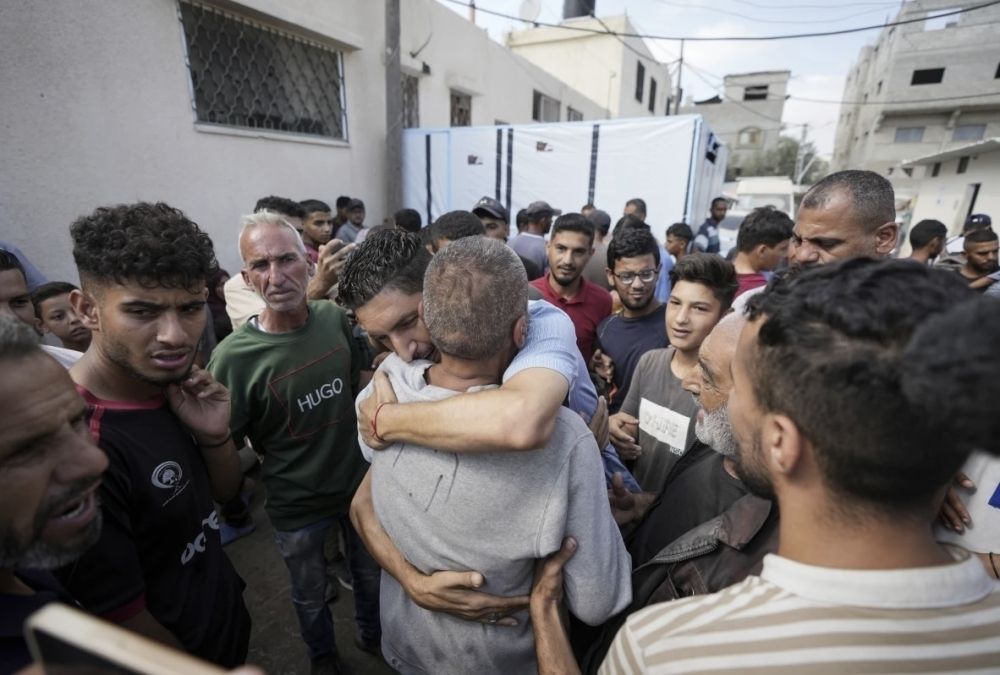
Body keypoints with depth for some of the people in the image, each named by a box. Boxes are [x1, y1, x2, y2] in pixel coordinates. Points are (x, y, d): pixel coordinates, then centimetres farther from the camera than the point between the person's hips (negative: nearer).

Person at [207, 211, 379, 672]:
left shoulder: (334, 317, -13)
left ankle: (372, 637, 59)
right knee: (310, 597, 25)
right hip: (296, 507, -3)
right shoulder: (233, 357, -25)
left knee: (372, 575, 27)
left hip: (360, 483, 3)